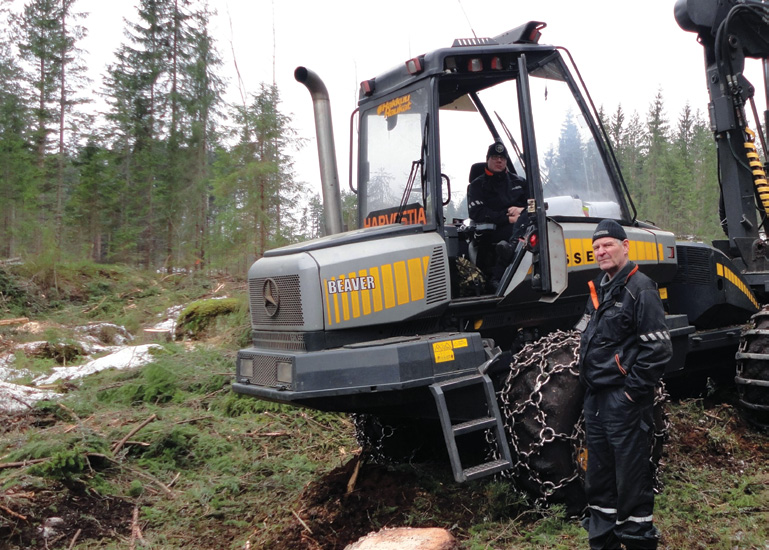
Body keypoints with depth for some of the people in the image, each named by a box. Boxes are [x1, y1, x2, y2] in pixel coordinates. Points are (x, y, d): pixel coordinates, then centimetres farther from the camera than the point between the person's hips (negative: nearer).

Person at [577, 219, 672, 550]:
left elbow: (659, 349, -17)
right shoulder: (598, 290, 14)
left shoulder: (639, 289, -12)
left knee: (631, 480, 1)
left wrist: (634, 391, -15)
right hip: (596, 398, 9)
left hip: (625, 401, -8)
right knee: (598, 478, 17)